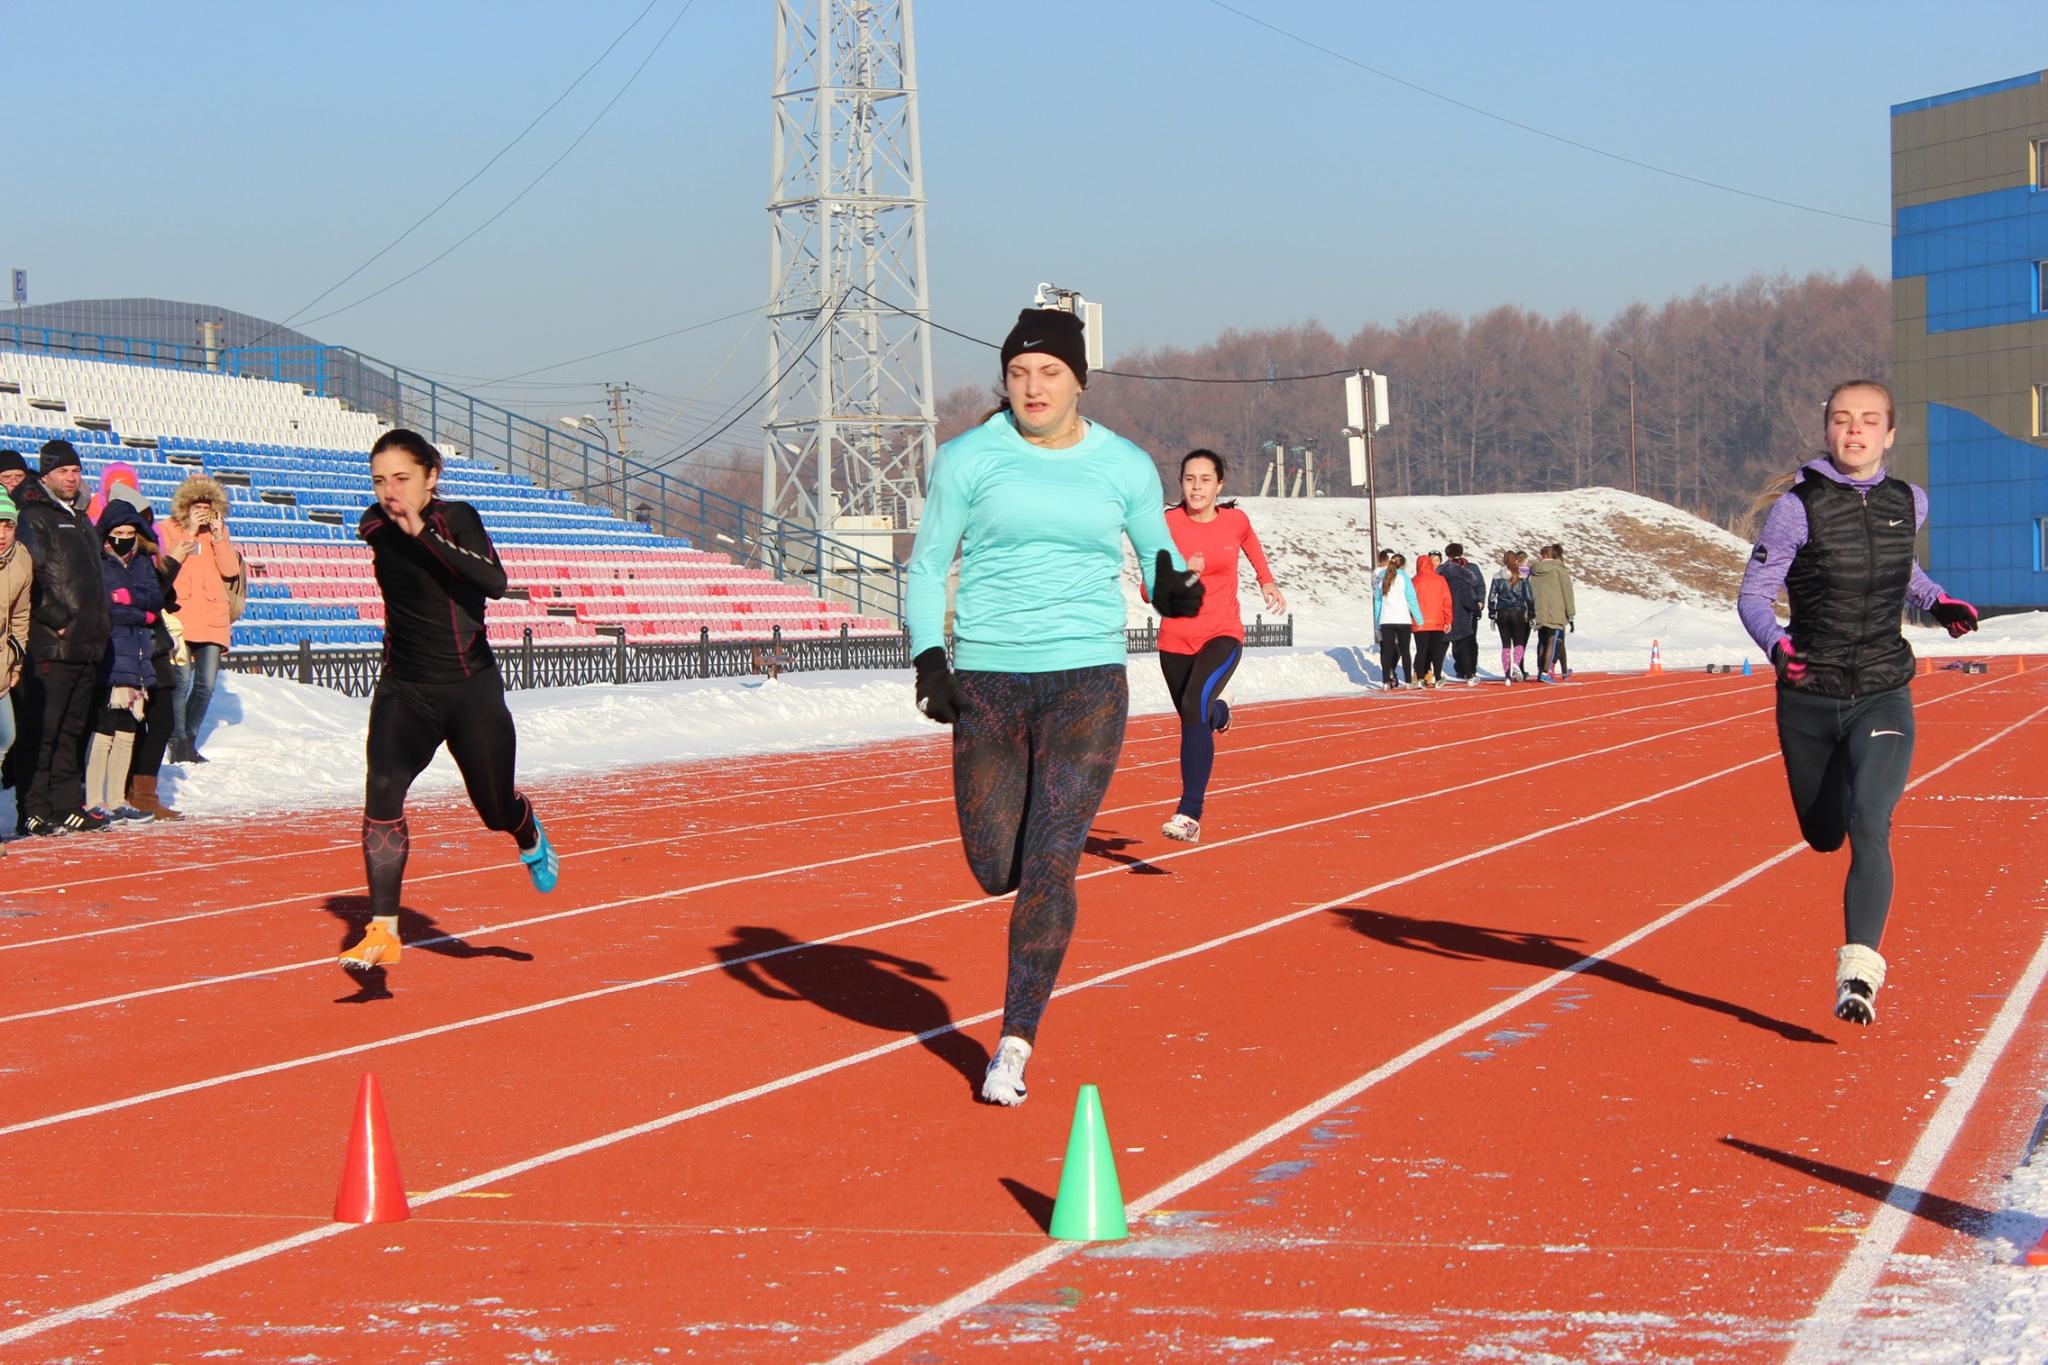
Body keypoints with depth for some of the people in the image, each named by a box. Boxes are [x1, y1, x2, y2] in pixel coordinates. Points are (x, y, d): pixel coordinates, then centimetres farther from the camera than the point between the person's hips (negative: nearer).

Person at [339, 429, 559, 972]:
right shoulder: (376, 528, -2)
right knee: (382, 794, -21)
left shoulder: (456, 519, -13)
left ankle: (530, 837, 51)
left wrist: (425, 533, -37)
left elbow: (495, 583, -32)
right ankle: (383, 931, -17)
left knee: (496, 808, 12)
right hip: (404, 692, 2)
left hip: (472, 690, -2)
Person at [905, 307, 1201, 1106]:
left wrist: (1175, 593, -9)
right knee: (996, 873, 4)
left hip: (1087, 681, -1)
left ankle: (1016, 1044, 1)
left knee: (1049, 867, -10)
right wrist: (928, 658, -12)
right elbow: (927, 566, 3)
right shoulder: (969, 458, 1)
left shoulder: (1126, 467, 5)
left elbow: (1161, 561, 15)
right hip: (987, 681, 1)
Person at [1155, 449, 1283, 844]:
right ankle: (1217, 708, 58)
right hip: (1176, 638, 2)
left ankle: (1190, 814, -30)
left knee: (1194, 706, -27)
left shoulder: (1235, 520, -1)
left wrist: (1267, 581, 31)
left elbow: (1251, 544, 25)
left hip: (1222, 635, -2)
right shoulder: (1168, 523, -8)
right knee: (1195, 719, 17)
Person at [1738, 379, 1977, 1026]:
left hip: (1883, 695, 0)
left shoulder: (1909, 503, 3)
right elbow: (1753, 594, -7)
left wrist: (1934, 601, 11)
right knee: (1823, 834, 16)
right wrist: (1775, 643, -26)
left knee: (1869, 828, -20)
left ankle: (1859, 974, -25)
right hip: (1809, 698, 0)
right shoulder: (1797, 507, -8)